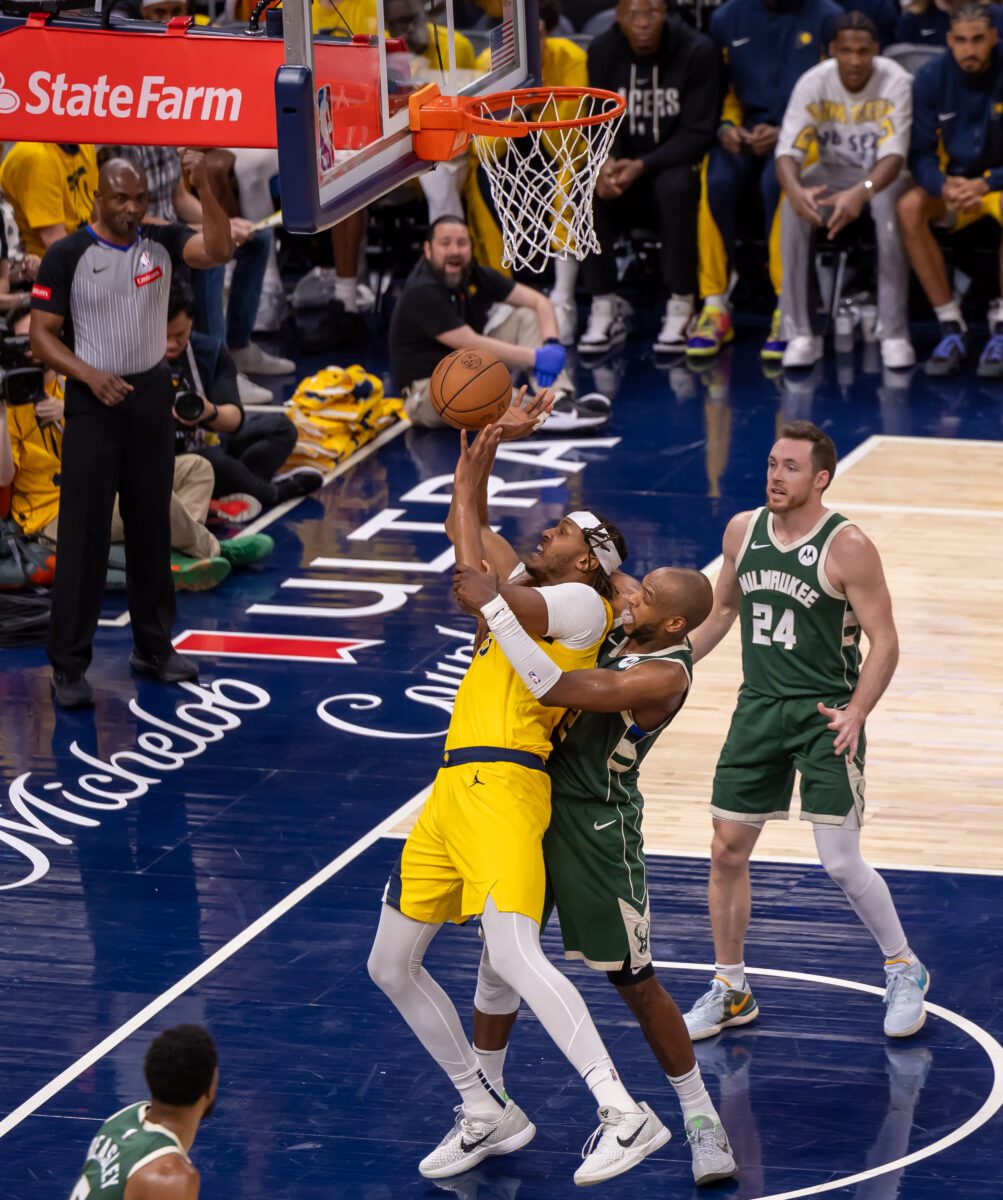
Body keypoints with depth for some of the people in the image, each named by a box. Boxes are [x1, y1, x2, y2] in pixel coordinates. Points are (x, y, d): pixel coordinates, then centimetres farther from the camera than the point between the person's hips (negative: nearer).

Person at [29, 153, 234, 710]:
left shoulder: (161, 242, 0)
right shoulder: (66, 256, -10)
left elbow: (218, 250, -17)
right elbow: (42, 335, -8)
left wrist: (203, 185, -27)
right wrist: (89, 374, -22)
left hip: (152, 397, 4)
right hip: (94, 404, -4)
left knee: (151, 529, 14)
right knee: (83, 536, -4)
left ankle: (153, 646, 26)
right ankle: (68, 666, -1)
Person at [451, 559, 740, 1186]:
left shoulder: (665, 676, -27)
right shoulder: (632, 621, -3)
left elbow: (554, 688, -34)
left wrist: (492, 606, -32)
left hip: (597, 827, -8)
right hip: (537, 801, 8)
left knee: (636, 982, 1)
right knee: (499, 951, 12)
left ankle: (702, 1119, 17)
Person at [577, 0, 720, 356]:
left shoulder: (697, 52, -11)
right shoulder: (603, 52, 0)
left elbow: (697, 133, -14)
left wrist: (642, 166, -28)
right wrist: (607, 163, -25)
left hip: (676, 164, -3)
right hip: (623, 166, 3)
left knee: (674, 187, -37)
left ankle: (681, 310, -27)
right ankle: (604, 310, -21)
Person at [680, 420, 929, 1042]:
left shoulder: (848, 547, -15)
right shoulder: (743, 530, 3)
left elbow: (885, 642, -14)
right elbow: (723, 609, 19)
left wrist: (856, 713, -26)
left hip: (825, 716, -6)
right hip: (759, 708, 6)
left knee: (842, 863, -7)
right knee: (727, 851, 6)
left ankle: (905, 970, 16)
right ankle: (730, 990, 20)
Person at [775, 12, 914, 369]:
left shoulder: (897, 82, -22)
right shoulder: (813, 83, -16)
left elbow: (893, 154, -30)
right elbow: (789, 150, -22)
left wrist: (862, 192, -52)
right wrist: (794, 188, -47)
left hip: (882, 174, -2)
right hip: (833, 171, 2)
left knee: (890, 206, -37)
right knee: (793, 208, -30)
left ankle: (894, 333, -28)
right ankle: (800, 334, -24)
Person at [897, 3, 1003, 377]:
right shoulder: (931, 78, -10)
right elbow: (920, 152, -9)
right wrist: (943, 185, -30)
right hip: (954, 181, 3)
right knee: (909, 207, -28)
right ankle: (952, 329, -25)